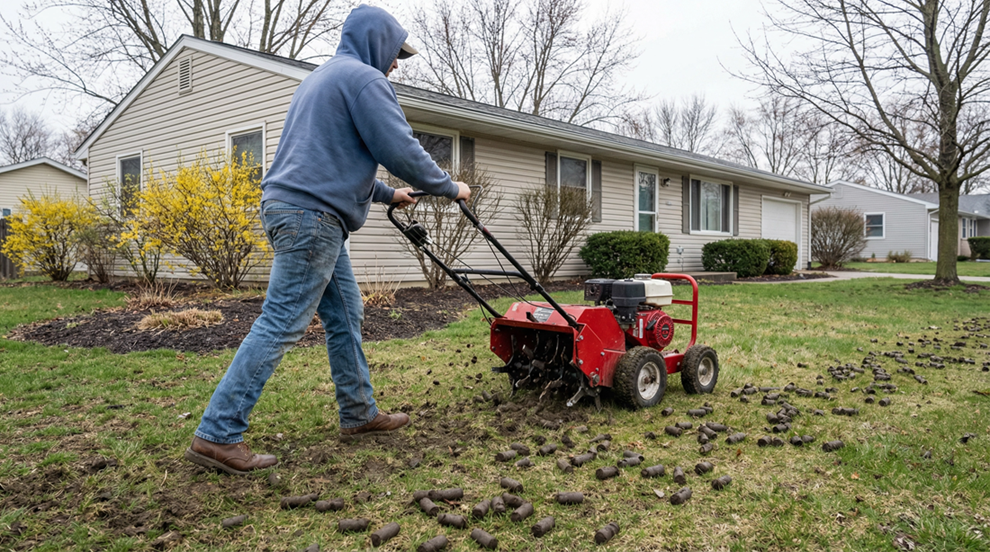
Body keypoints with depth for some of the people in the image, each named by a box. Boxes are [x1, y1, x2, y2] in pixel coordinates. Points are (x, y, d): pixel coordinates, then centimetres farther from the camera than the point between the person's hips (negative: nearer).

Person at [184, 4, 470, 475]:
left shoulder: (322, 78, 26)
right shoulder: (364, 78, -6)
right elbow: (401, 150, -12)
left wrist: (385, 194, 33)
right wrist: (449, 187, 2)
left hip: (295, 209, 11)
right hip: (312, 215, -10)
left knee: (345, 314, 14)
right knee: (281, 325, -9)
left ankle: (360, 413, 23)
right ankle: (217, 435, -5)